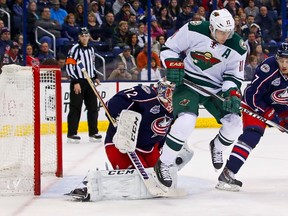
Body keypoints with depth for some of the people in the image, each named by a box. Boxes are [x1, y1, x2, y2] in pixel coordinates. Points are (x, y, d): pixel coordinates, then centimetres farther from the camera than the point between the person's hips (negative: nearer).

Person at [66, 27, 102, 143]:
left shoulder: (91, 49, 15)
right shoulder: (75, 49, -10)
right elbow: (69, 67, -15)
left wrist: (95, 77, 15)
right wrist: (75, 82, -18)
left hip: (89, 82, 7)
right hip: (77, 83, -7)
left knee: (93, 107, 8)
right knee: (75, 108, -5)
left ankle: (93, 132, 16)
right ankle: (71, 134, -1)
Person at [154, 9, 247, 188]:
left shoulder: (238, 47, -10)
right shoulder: (193, 30, -18)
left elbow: (233, 76, -2)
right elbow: (169, 48, -5)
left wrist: (232, 93, -20)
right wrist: (174, 66, -20)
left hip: (216, 88, 4)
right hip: (188, 82, -4)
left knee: (234, 123, -6)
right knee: (186, 121, -27)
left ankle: (217, 147, 30)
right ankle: (163, 164, -13)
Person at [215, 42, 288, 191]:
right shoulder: (269, 68, -34)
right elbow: (251, 95, -27)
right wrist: (268, 114, -25)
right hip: (258, 104, -6)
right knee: (252, 134, -24)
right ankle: (227, 174, -29)